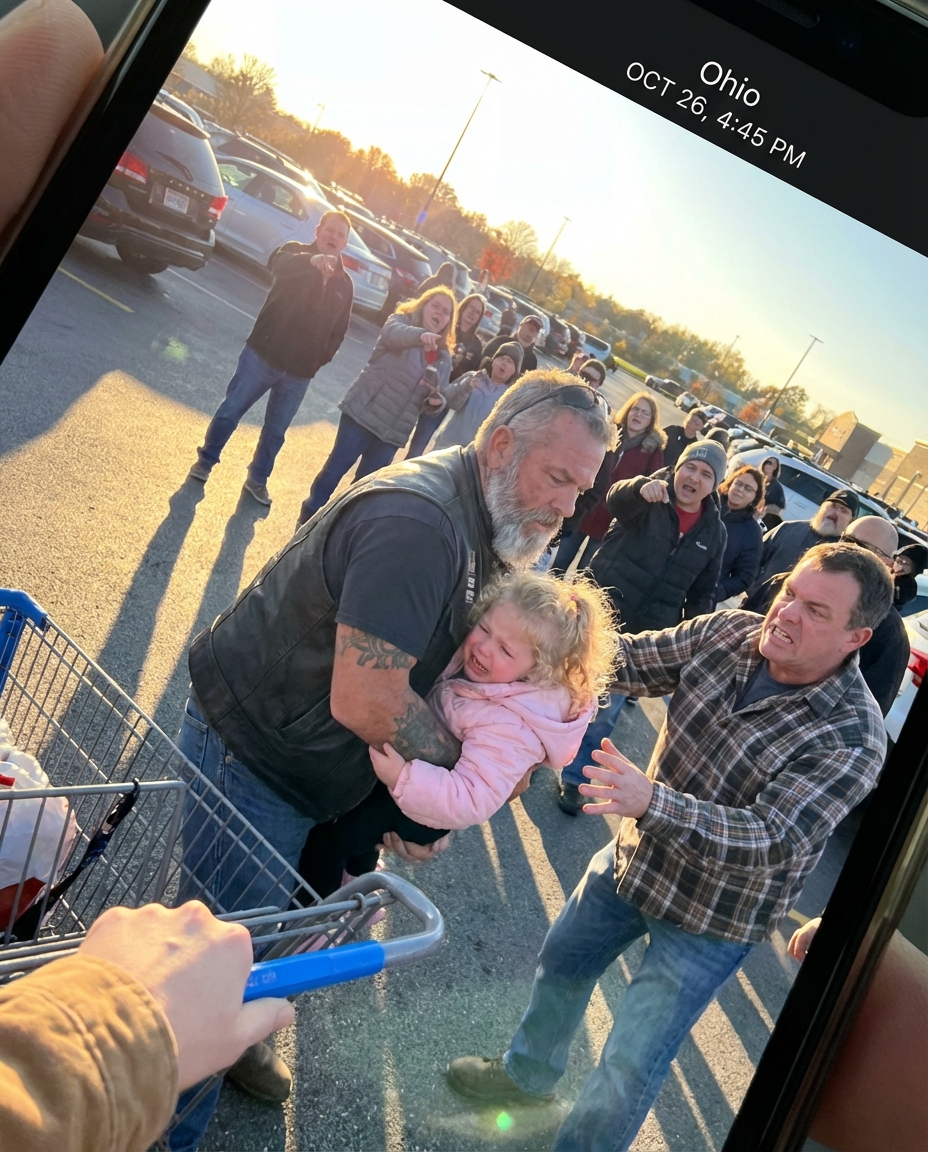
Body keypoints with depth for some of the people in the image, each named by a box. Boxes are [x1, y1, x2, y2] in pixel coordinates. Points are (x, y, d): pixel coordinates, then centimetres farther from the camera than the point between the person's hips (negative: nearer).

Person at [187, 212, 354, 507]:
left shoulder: (344, 284, 7)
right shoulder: (297, 252, -3)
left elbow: (339, 330, 12)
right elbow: (279, 264, -28)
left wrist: (320, 360, -4)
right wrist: (311, 260, -49)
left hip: (299, 371, 3)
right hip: (263, 354, -3)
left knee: (276, 430, 13)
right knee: (231, 411, 5)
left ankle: (257, 479, 31)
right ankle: (206, 460, 25)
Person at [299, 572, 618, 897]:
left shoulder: (510, 726, -35)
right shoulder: (465, 653, -16)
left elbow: (473, 801, -38)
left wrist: (403, 778, -45)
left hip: (425, 809, -7)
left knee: (327, 832, -1)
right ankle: (361, 862, 51)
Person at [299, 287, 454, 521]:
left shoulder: (443, 358, 10)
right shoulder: (401, 321, -3)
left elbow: (438, 397, 13)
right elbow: (393, 333, -28)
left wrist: (436, 402, -12)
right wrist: (421, 335, -49)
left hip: (394, 430, 4)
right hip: (363, 412, -4)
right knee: (337, 466, 3)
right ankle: (310, 515, 19)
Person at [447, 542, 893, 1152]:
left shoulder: (852, 737, -29)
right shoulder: (729, 632, -13)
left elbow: (773, 840, -35)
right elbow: (635, 660, -8)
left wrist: (652, 801, -50)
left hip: (710, 918, -6)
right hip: (634, 859, 6)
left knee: (628, 1070, 3)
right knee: (562, 963, 27)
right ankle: (528, 1074, 56)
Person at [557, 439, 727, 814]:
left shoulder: (714, 532, 1)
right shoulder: (651, 497, -9)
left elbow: (702, 593, 9)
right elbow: (616, 498, -33)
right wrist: (640, 488, -55)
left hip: (642, 635, 2)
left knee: (605, 711, 10)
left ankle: (573, 778, 28)